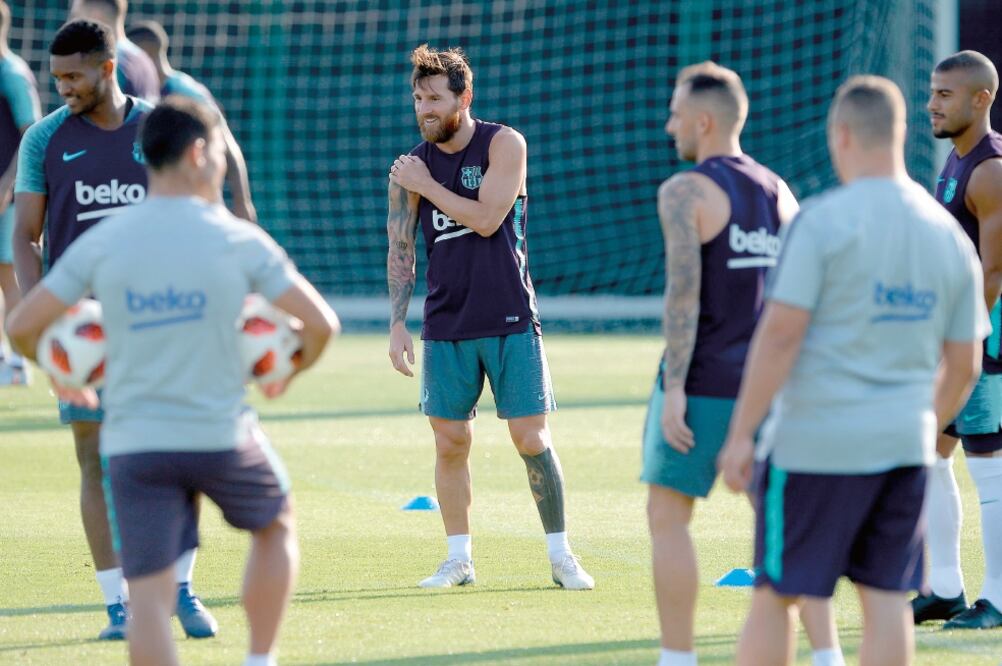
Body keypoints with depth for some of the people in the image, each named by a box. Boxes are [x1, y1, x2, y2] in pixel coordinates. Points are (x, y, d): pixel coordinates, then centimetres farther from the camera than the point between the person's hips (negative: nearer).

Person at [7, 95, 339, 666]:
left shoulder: (101, 243, -1)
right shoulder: (239, 241, -6)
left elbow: (23, 325, 0)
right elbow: (321, 322, -6)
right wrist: (292, 371, 16)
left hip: (133, 445, 1)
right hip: (223, 436, -1)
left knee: (149, 595, 0)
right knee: (278, 525, 27)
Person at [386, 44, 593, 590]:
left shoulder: (504, 145, -5)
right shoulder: (411, 167, 4)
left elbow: (486, 219, -16)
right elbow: (399, 251, 7)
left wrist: (427, 186, -10)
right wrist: (397, 324, 0)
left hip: (510, 320, -3)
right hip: (446, 327, 3)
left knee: (532, 439, -3)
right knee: (450, 443, 3)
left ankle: (560, 556, 5)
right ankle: (459, 558, 13)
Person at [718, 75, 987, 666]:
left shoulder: (824, 221, -11)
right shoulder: (949, 235, 7)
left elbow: (781, 334, -15)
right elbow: (964, 367, 12)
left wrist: (741, 433, -11)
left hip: (816, 440, -5)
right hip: (905, 442, 5)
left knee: (775, 596, 2)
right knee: (887, 597, 7)